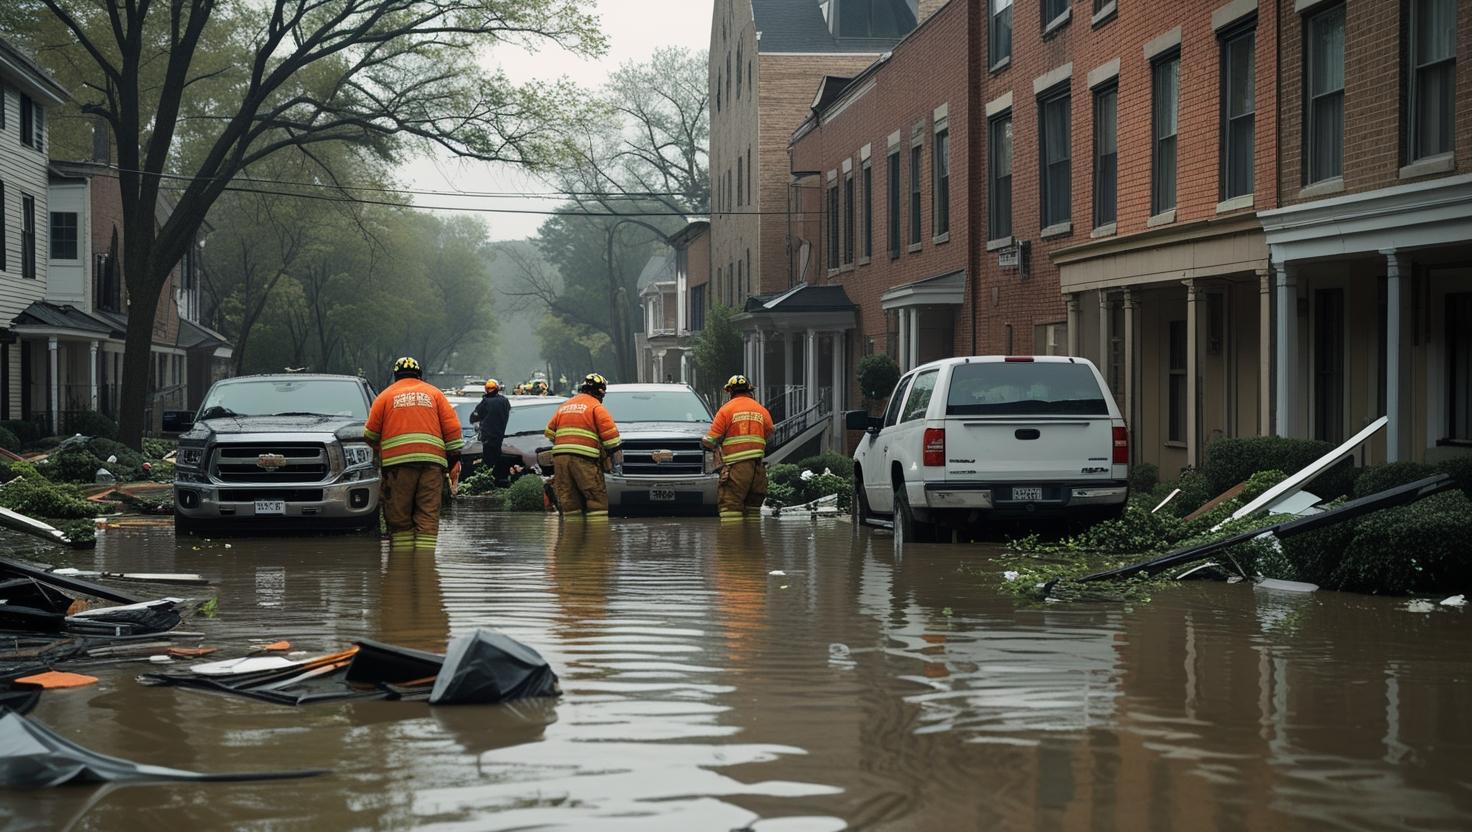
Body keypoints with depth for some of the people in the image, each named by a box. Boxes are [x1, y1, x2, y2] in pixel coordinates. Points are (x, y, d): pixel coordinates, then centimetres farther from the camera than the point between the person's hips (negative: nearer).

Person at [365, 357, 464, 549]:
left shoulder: (385, 396, 13)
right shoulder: (434, 393, 16)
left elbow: (370, 434, 11)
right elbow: (453, 428, 9)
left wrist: (379, 450, 31)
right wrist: (454, 461, 12)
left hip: (397, 462, -1)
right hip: (432, 461, 1)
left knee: (399, 516, 3)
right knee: (428, 514, 1)